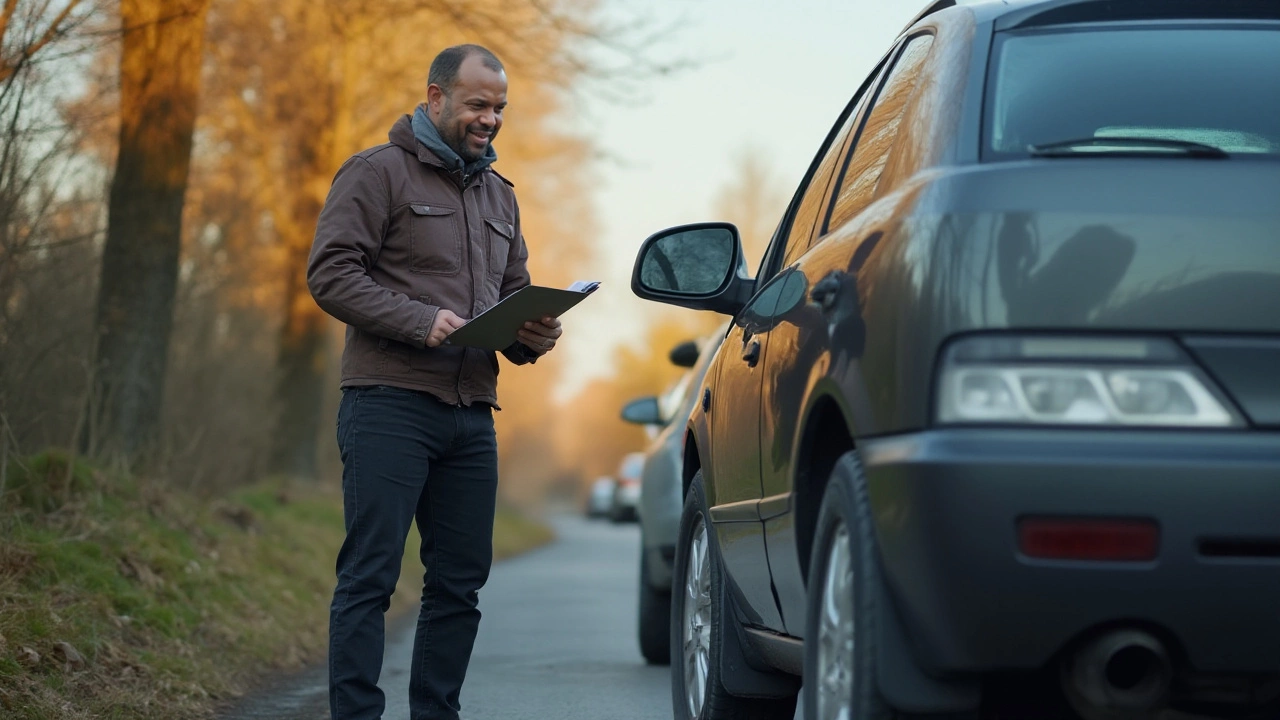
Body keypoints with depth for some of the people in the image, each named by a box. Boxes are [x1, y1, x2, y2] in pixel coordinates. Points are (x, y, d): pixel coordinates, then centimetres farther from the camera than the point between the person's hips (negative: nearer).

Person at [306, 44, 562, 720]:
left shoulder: (499, 195, 22)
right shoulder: (378, 172, 0)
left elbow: (513, 292, 27)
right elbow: (330, 271, -9)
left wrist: (532, 335, 3)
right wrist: (421, 321, -20)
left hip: (472, 414, 7)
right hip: (390, 403, -7)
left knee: (459, 581, 7)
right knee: (369, 576, -7)